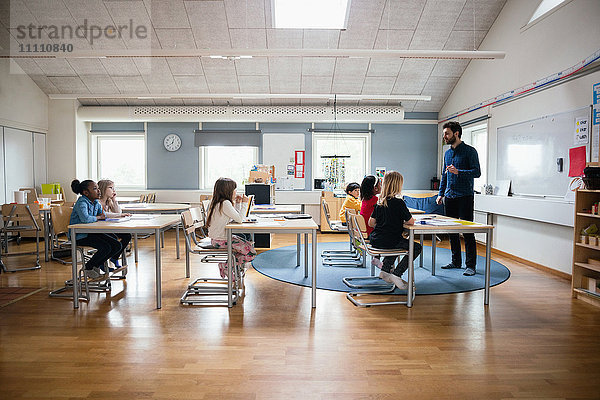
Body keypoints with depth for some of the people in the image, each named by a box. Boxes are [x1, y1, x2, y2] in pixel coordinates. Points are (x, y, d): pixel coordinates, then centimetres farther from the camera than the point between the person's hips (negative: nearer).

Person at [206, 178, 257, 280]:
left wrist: (238, 203, 8)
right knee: (251, 253, -10)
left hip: (218, 238, 10)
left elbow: (235, 217, 14)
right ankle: (226, 267, 2)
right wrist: (241, 203, -8)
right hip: (220, 241, -10)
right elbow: (239, 219, -19)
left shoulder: (219, 202, 11)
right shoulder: (225, 203, -20)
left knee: (250, 245, 16)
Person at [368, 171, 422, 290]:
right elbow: (411, 222, -8)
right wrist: (401, 221, 12)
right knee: (416, 248, 11)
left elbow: (371, 223, 9)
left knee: (397, 241, 35)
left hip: (375, 240, 8)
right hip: (388, 242, -7)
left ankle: (385, 270, 27)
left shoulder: (379, 202, 7)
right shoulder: (399, 202, -13)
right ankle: (397, 274, -1)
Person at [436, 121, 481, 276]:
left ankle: (471, 265, 3)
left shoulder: (469, 151, -5)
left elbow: (477, 172, -12)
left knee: (467, 232, -4)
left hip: (465, 197, -7)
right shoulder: (447, 153, 15)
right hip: (450, 197, 7)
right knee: (452, 231, 11)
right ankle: (456, 261, 23)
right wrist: (441, 194, 13)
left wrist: (458, 172, -25)